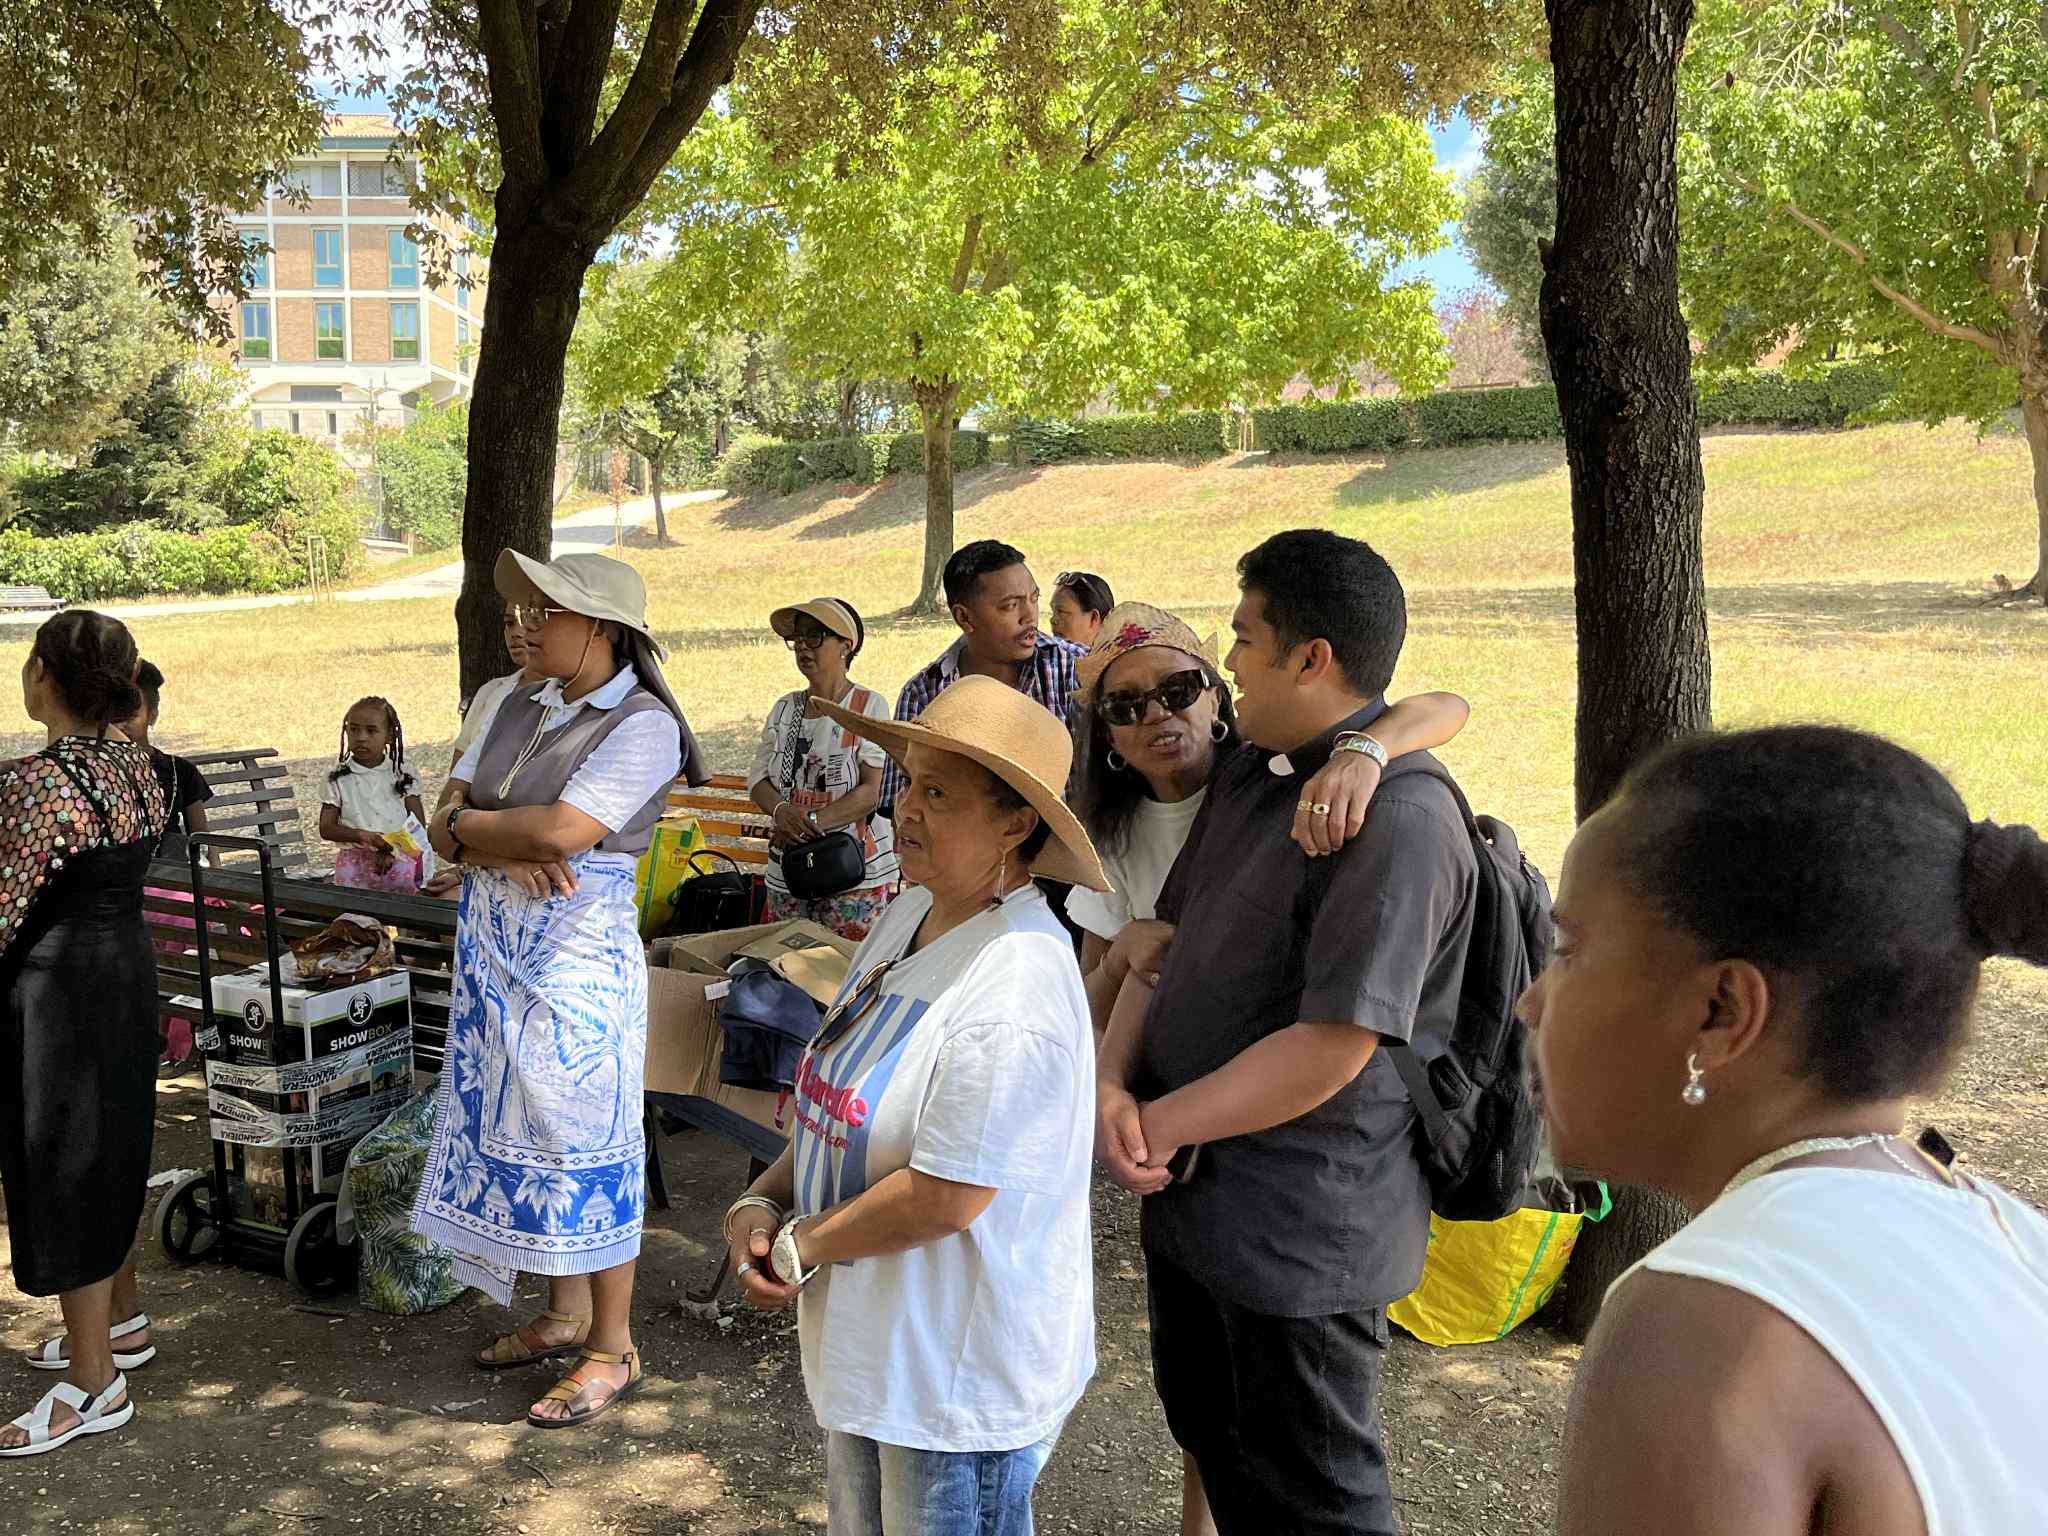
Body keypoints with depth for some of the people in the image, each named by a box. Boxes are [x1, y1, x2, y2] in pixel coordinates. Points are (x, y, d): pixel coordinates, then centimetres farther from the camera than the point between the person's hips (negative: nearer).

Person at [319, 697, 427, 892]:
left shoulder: (402, 774, 7)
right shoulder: (338, 778, 8)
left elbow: (419, 823, 3)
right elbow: (326, 828, 4)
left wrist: (391, 848, -12)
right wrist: (362, 835, -14)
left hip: (397, 858, 0)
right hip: (355, 858, 0)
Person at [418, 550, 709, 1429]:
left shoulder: (642, 725, -12)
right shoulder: (516, 710, 11)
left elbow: (560, 832, -22)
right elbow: (447, 824, 7)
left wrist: (470, 825, -7)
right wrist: (507, 853, -14)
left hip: (578, 959, -8)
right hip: (493, 952, 8)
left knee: (586, 1140, 0)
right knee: (518, 1126, 14)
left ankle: (612, 1348, 15)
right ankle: (565, 1315, 31)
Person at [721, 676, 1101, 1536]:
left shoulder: (1014, 996, -29)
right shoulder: (908, 918, 1)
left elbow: (944, 1199, -27)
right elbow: (841, 1105, 10)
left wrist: (799, 1247, -13)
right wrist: (763, 1202, -4)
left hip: (963, 1379, -9)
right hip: (869, 1342, 9)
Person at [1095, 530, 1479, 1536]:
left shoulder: (1399, 820, -25)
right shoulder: (1246, 773, 6)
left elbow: (1330, 1049, -27)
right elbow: (1169, 937, 9)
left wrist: (1161, 1126, -17)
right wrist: (1113, 1083, -7)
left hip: (1298, 1230, -9)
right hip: (1193, 1192, 9)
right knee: (1207, 1430, 26)